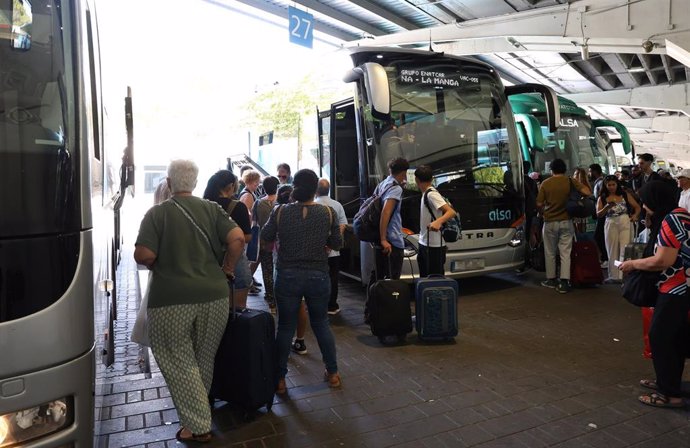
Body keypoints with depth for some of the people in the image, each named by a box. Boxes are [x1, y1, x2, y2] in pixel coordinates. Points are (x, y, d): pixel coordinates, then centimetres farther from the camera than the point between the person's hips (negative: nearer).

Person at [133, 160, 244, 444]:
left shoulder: (157, 213, -3)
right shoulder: (211, 209, 4)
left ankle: (197, 426, 13)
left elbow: (143, 255, -13)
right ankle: (200, 411, 39)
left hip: (171, 299, -3)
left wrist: (158, 265, 9)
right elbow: (237, 239, -8)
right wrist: (227, 269, 6)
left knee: (180, 362, 10)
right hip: (214, 295, 4)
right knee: (204, 359, 20)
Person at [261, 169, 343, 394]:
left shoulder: (280, 211, -8)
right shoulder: (327, 212, -7)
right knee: (321, 323, 18)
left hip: (287, 277, -1)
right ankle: (332, 373, 27)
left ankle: (279, 379, 19)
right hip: (318, 276, 1)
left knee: (285, 327, 12)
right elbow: (337, 243, 0)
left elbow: (266, 236, 6)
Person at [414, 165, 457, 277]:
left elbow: (451, 212, -29)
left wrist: (438, 222, -46)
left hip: (434, 246, -9)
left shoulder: (431, 194, -18)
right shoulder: (426, 193, 10)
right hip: (424, 243, 9)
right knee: (424, 279, 16)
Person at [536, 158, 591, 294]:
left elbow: (539, 204, -5)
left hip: (550, 222, -1)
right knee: (565, 253, 3)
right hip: (566, 221, 1)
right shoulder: (570, 181, -2)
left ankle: (551, 279, 20)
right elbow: (587, 192, -8)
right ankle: (564, 282, -4)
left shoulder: (545, 183, -5)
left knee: (550, 252, 11)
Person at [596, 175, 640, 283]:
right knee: (612, 251, 7)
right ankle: (614, 276, 14)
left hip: (625, 223, -1)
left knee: (625, 250, -6)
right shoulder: (602, 198, 5)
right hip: (610, 224, 1)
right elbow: (598, 214, -2)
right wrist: (607, 207, -19)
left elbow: (637, 207, 9)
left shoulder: (625, 195, 6)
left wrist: (635, 215, -10)